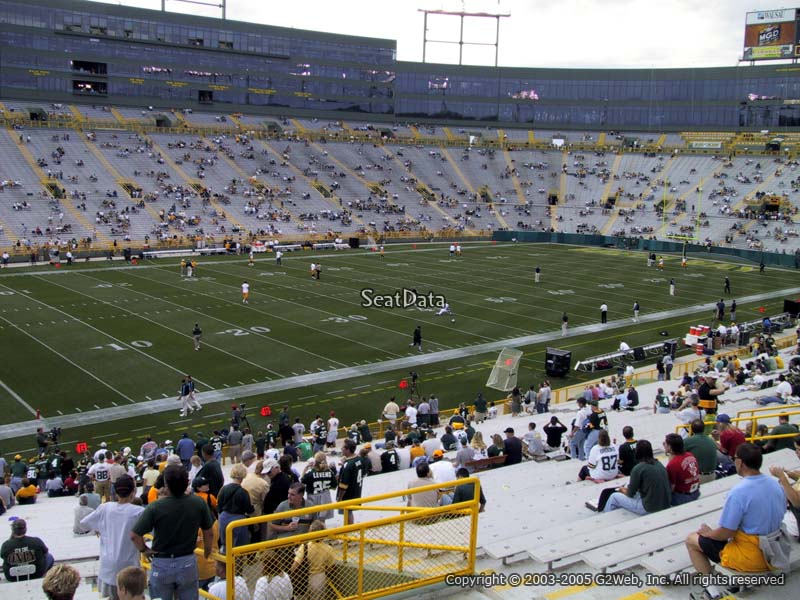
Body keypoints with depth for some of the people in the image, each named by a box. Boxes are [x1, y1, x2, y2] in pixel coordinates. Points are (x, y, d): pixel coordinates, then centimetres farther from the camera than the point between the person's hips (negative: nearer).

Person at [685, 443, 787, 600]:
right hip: (772, 553, 7)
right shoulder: (776, 485, -1)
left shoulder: (739, 493, -25)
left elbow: (725, 533, -21)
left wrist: (708, 532, 2)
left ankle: (710, 587, -3)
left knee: (691, 540, 8)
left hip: (750, 558, -7)